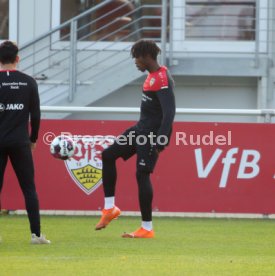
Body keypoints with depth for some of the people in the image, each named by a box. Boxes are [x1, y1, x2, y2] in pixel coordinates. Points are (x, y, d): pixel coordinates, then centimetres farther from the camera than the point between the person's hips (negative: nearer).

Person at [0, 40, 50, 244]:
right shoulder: (28, 82, 1)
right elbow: (36, 115, 4)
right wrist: (33, 139, 16)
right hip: (20, 142, 1)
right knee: (29, 189, 4)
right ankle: (36, 234, -2)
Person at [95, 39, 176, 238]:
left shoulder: (162, 79, -19)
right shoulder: (152, 76, 12)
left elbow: (169, 111, -25)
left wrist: (160, 141, -28)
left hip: (152, 133, -10)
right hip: (141, 129, 10)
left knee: (142, 174, -8)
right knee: (108, 155, 8)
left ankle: (147, 229, 1)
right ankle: (110, 208, 11)